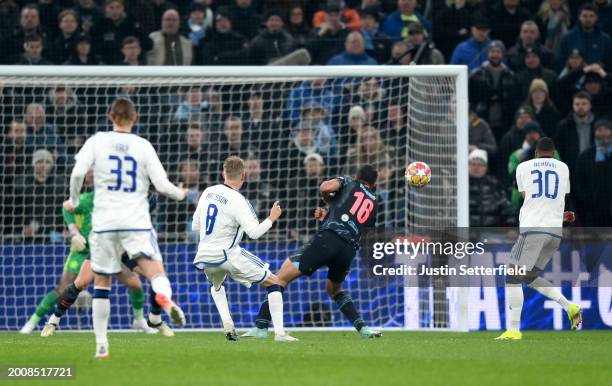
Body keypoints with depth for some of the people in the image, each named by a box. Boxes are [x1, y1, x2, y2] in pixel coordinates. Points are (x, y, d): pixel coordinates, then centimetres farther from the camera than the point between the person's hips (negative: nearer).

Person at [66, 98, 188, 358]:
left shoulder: (97, 141, 4)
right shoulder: (143, 146, 5)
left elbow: (77, 173, -8)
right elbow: (162, 185, 1)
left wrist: (73, 201, 10)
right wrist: (180, 194, 23)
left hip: (104, 222, 1)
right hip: (137, 221, -1)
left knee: (101, 283, 12)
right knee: (155, 271, -12)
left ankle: (101, 345, 12)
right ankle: (164, 298, -49)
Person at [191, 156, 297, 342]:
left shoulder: (208, 192, 4)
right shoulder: (237, 201, -15)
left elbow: (195, 226, 13)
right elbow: (254, 232, -23)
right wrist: (272, 218, -7)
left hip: (205, 258, 6)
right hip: (228, 255, -6)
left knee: (216, 286, 38)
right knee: (274, 282, 7)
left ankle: (227, 324, 14)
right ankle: (280, 333, -4)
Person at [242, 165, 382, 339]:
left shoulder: (349, 182, 17)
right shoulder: (374, 203, 27)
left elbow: (325, 187, -3)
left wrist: (330, 200, 20)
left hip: (327, 238, -5)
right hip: (350, 249, 5)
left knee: (281, 277, 0)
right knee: (334, 290, 32)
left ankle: (261, 327, -11)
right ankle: (362, 327, 16)